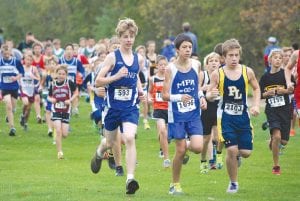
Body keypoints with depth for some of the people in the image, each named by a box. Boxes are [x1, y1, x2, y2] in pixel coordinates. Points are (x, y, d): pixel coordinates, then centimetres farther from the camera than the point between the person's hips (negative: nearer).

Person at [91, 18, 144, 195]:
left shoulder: (139, 59, 5)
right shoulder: (112, 57, -6)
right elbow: (98, 82, -8)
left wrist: (140, 91, 7)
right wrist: (116, 76, -22)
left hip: (131, 107, 1)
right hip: (113, 106, -1)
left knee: (129, 138, -21)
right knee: (111, 141, 16)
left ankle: (130, 178, -24)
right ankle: (99, 154, 54)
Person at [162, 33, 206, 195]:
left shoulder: (196, 65, 2)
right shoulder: (171, 69, -9)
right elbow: (165, 95, -7)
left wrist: (201, 97, 0)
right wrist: (179, 97, -24)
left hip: (194, 114, 3)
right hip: (177, 115, -3)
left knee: (197, 148, -12)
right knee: (180, 150, -1)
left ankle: (187, 145, 25)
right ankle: (175, 184, 16)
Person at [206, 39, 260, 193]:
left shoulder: (247, 72, -2)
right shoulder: (218, 74, -7)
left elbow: (256, 89, 14)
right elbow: (208, 94, -1)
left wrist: (256, 105, 0)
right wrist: (211, 95, -25)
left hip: (243, 116, 2)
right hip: (226, 116, -2)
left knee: (246, 152, -1)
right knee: (231, 150, -12)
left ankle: (237, 156, 38)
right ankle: (233, 183, 8)